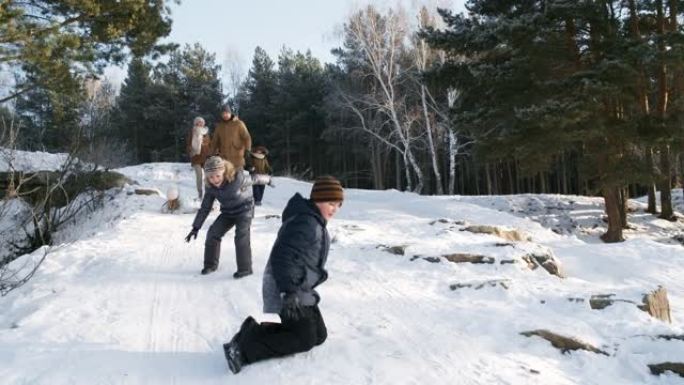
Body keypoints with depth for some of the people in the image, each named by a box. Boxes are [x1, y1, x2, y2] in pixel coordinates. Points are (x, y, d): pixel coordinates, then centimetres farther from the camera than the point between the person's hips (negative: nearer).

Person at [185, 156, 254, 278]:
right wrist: (196, 227, -6)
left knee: (241, 236, -20)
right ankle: (211, 264, 15)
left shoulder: (237, 177, -32)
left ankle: (245, 268, -9)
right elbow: (205, 208, -6)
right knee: (213, 233, -3)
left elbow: (248, 181, -7)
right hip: (227, 212, 5)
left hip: (244, 209, -5)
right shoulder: (211, 187, -16)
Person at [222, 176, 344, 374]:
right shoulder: (304, 222, -21)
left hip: (300, 289, 11)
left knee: (319, 335, 12)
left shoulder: (314, 221, 12)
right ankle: (244, 349, -7)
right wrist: (288, 291, -31)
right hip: (287, 292, -11)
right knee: (305, 339, -9)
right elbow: (283, 256, -28)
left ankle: (256, 330, 12)